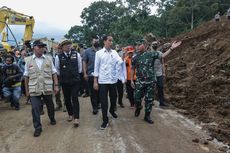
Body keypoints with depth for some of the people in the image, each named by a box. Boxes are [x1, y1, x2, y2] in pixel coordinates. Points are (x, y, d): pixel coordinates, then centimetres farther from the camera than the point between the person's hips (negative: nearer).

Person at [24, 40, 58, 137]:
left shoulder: (49, 59, 2)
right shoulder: (28, 60, 1)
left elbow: (54, 73, 4)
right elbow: (26, 76, 5)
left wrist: (56, 85, -2)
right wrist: (27, 90, 6)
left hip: (47, 88, 1)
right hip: (34, 89, -1)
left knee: (50, 105, 16)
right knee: (35, 109, -2)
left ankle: (52, 118, 43)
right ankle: (37, 127, 11)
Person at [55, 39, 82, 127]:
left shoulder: (76, 55, -3)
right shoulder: (58, 57, -4)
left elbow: (80, 67, 7)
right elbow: (57, 70, 9)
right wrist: (63, 76, 12)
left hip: (75, 81, -1)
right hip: (64, 82, 1)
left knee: (75, 99, -5)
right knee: (67, 99, 12)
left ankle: (76, 118, -2)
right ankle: (70, 114, 31)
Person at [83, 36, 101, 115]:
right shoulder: (88, 51, 2)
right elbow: (84, 62, 0)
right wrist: (85, 73, -7)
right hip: (91, 75, -1)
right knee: (93, 92, 2)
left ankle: (98, 103, 30)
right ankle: (95, 107, 11)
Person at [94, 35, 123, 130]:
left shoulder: (114, 52, 5)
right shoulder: (99, 53, -2)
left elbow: (120, 63, -6)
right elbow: (96, 67, 0)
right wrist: (95, 81, -2)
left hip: (113, 80, 3)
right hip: (102, 80, -3)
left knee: (113, 98, 17)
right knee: (103, 101, 0)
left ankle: (112, 110, 47)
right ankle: (105, 120, 10)